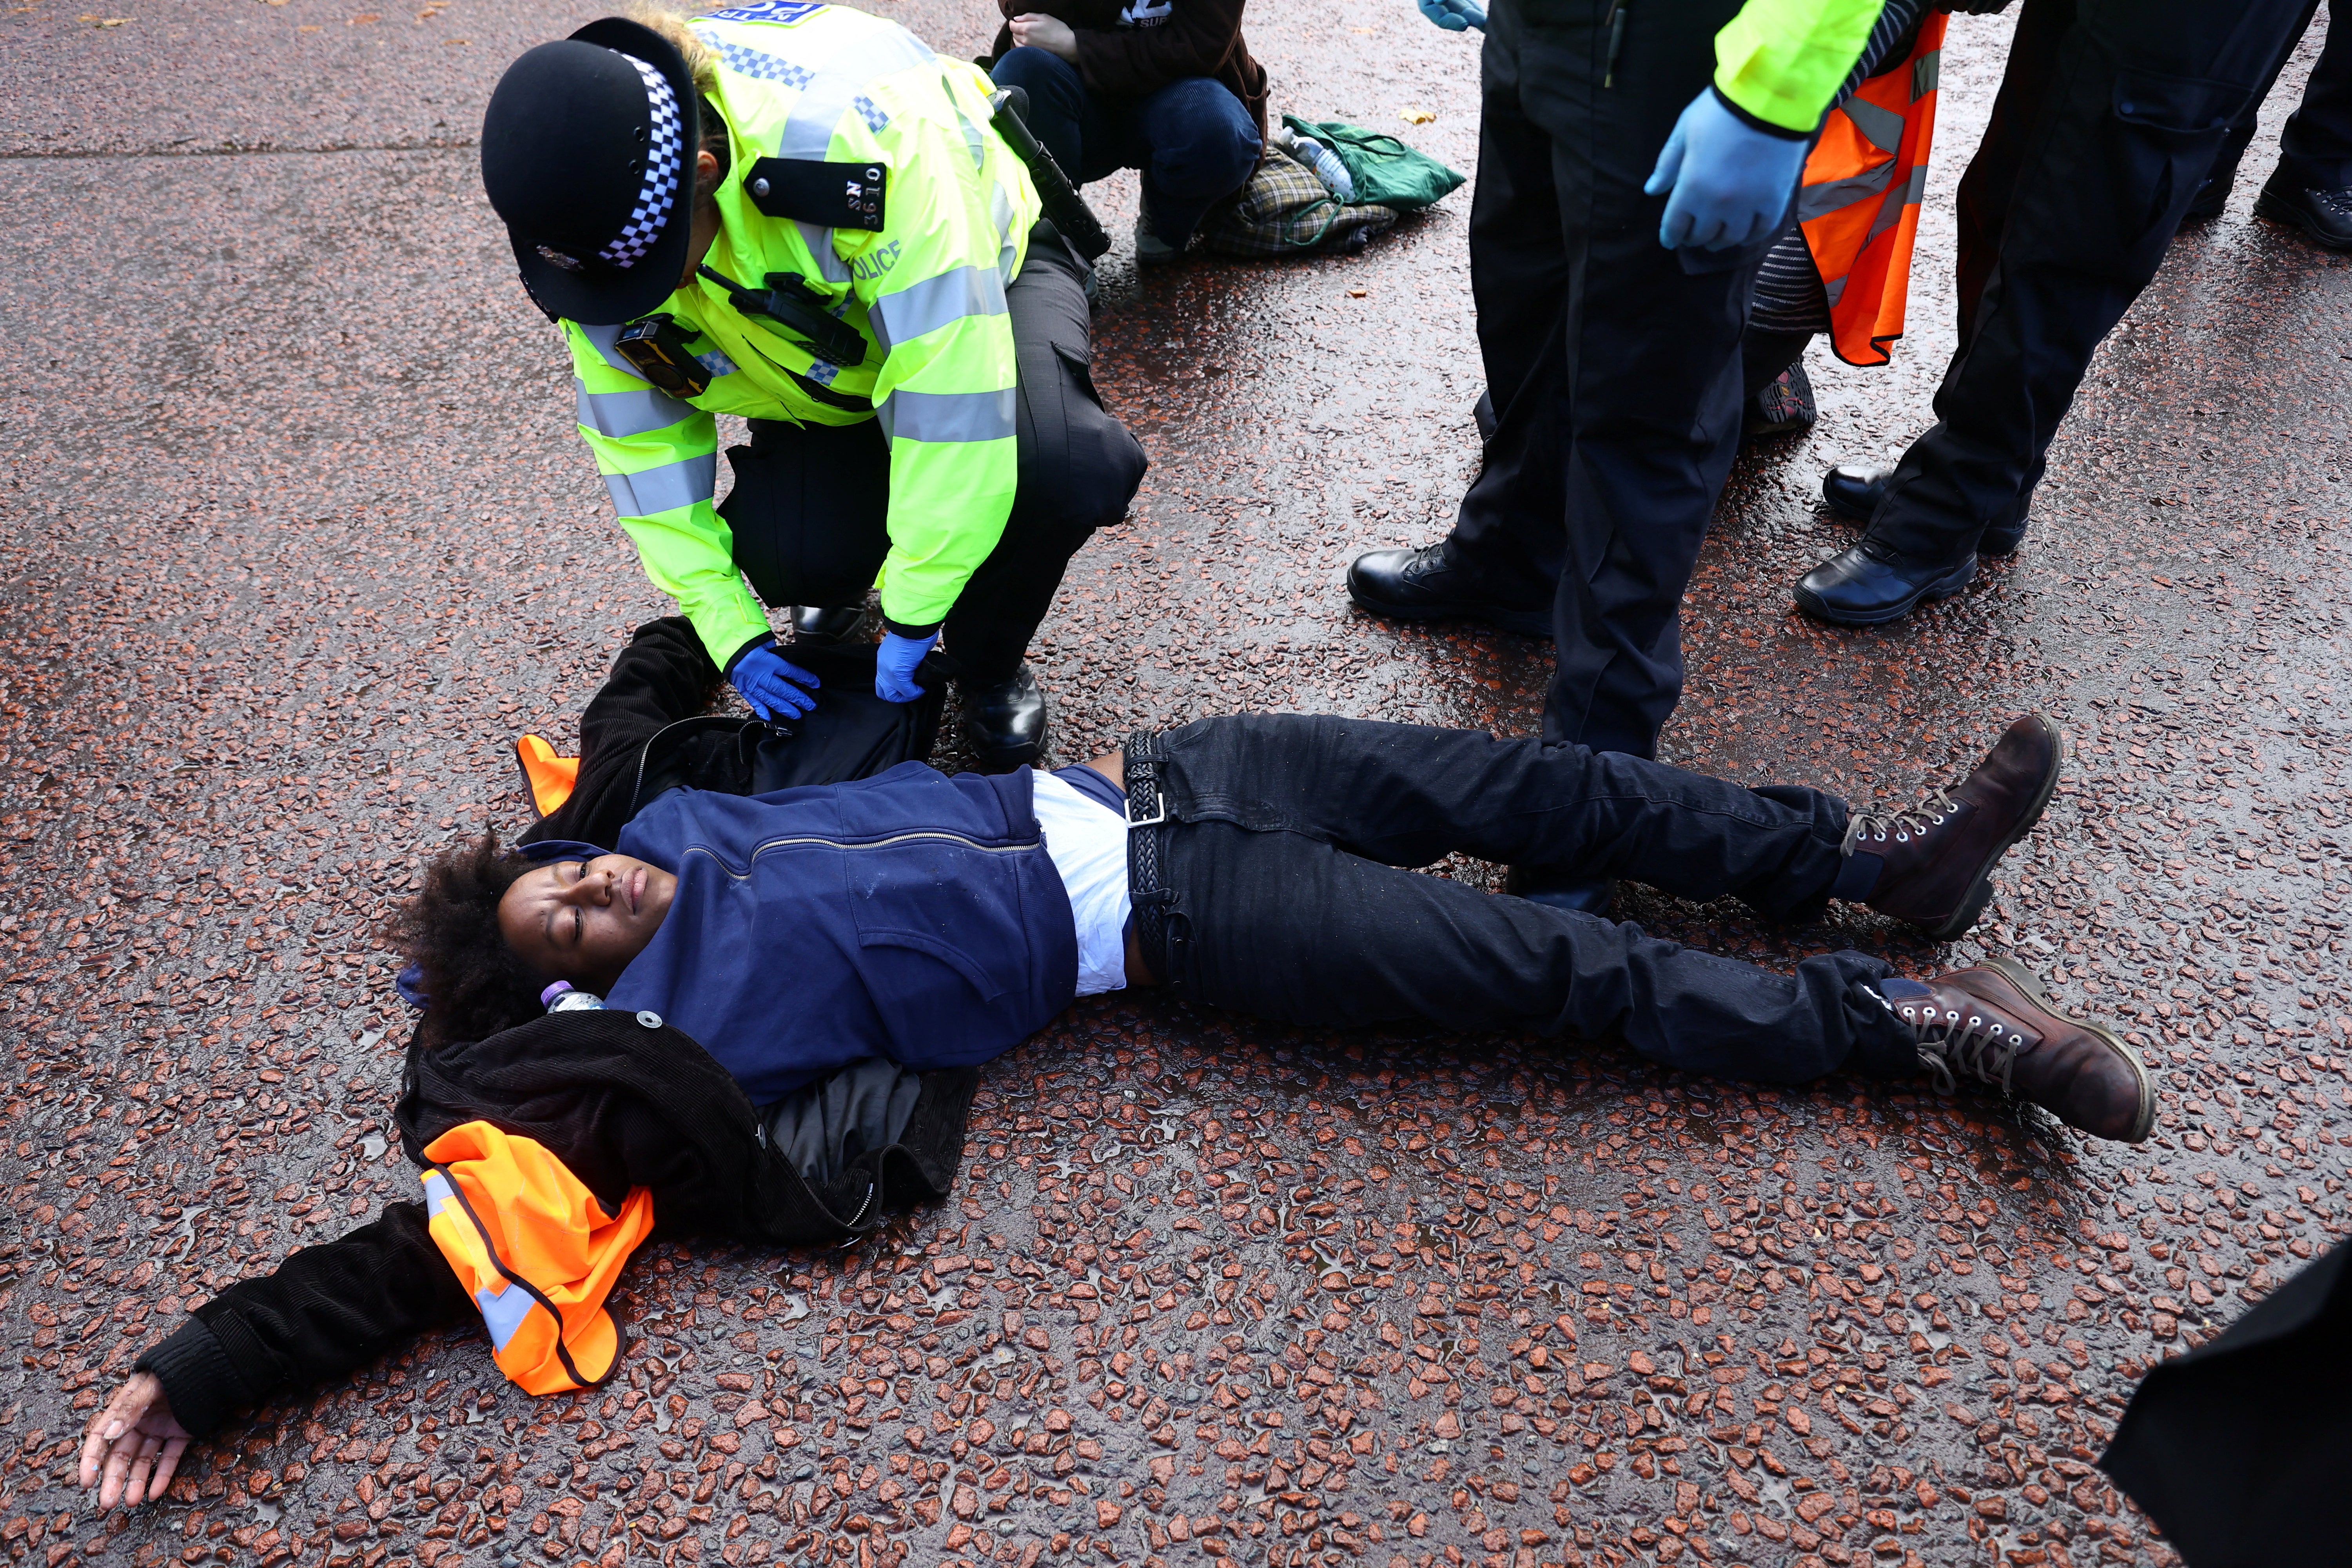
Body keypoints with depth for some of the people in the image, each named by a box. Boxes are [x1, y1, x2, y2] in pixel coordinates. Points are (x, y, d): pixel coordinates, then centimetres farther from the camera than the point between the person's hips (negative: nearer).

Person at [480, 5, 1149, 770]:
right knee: (788, 560, -24)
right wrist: (728, 626, -15)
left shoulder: (847, 135, -42)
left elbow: (950, 379, -41)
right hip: (826, 355, 4)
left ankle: (989, 663, -5)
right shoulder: (596, 218, -23)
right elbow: (639, 434, -11)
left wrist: (912, 612, -35)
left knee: (1066, 465, -36)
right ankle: (838, 585, 17)